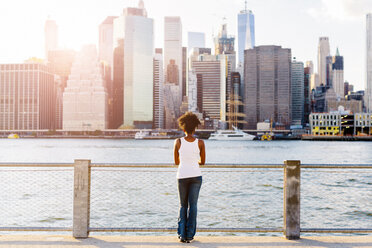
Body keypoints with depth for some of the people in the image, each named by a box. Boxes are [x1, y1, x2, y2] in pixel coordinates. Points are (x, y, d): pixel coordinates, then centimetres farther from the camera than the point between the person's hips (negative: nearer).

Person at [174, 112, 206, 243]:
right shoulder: (200, 143, -6)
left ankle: (182, 234, 5)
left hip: (182, 176, 0)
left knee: (183, 205, 13)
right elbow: (202, 162, 6)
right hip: (196, 175, 0)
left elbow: (176, 162, 4)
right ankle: (189, 236, 4)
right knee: (192, 205, 6)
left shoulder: (178, 142, -7)